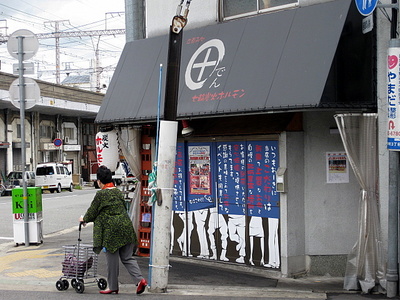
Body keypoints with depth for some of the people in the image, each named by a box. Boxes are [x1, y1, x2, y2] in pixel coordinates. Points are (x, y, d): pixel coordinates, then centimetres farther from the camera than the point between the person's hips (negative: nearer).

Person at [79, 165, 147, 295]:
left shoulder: (100, 195, -9)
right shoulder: (118, 192, 11)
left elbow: (92, 212, -2)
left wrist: (84, 219, 20)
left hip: (111, 230, -6)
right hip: (126, 227, 6)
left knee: (112, 259, 5)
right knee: (127, 257, 11)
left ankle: (113, 287, 15)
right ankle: (140, 279, -4)